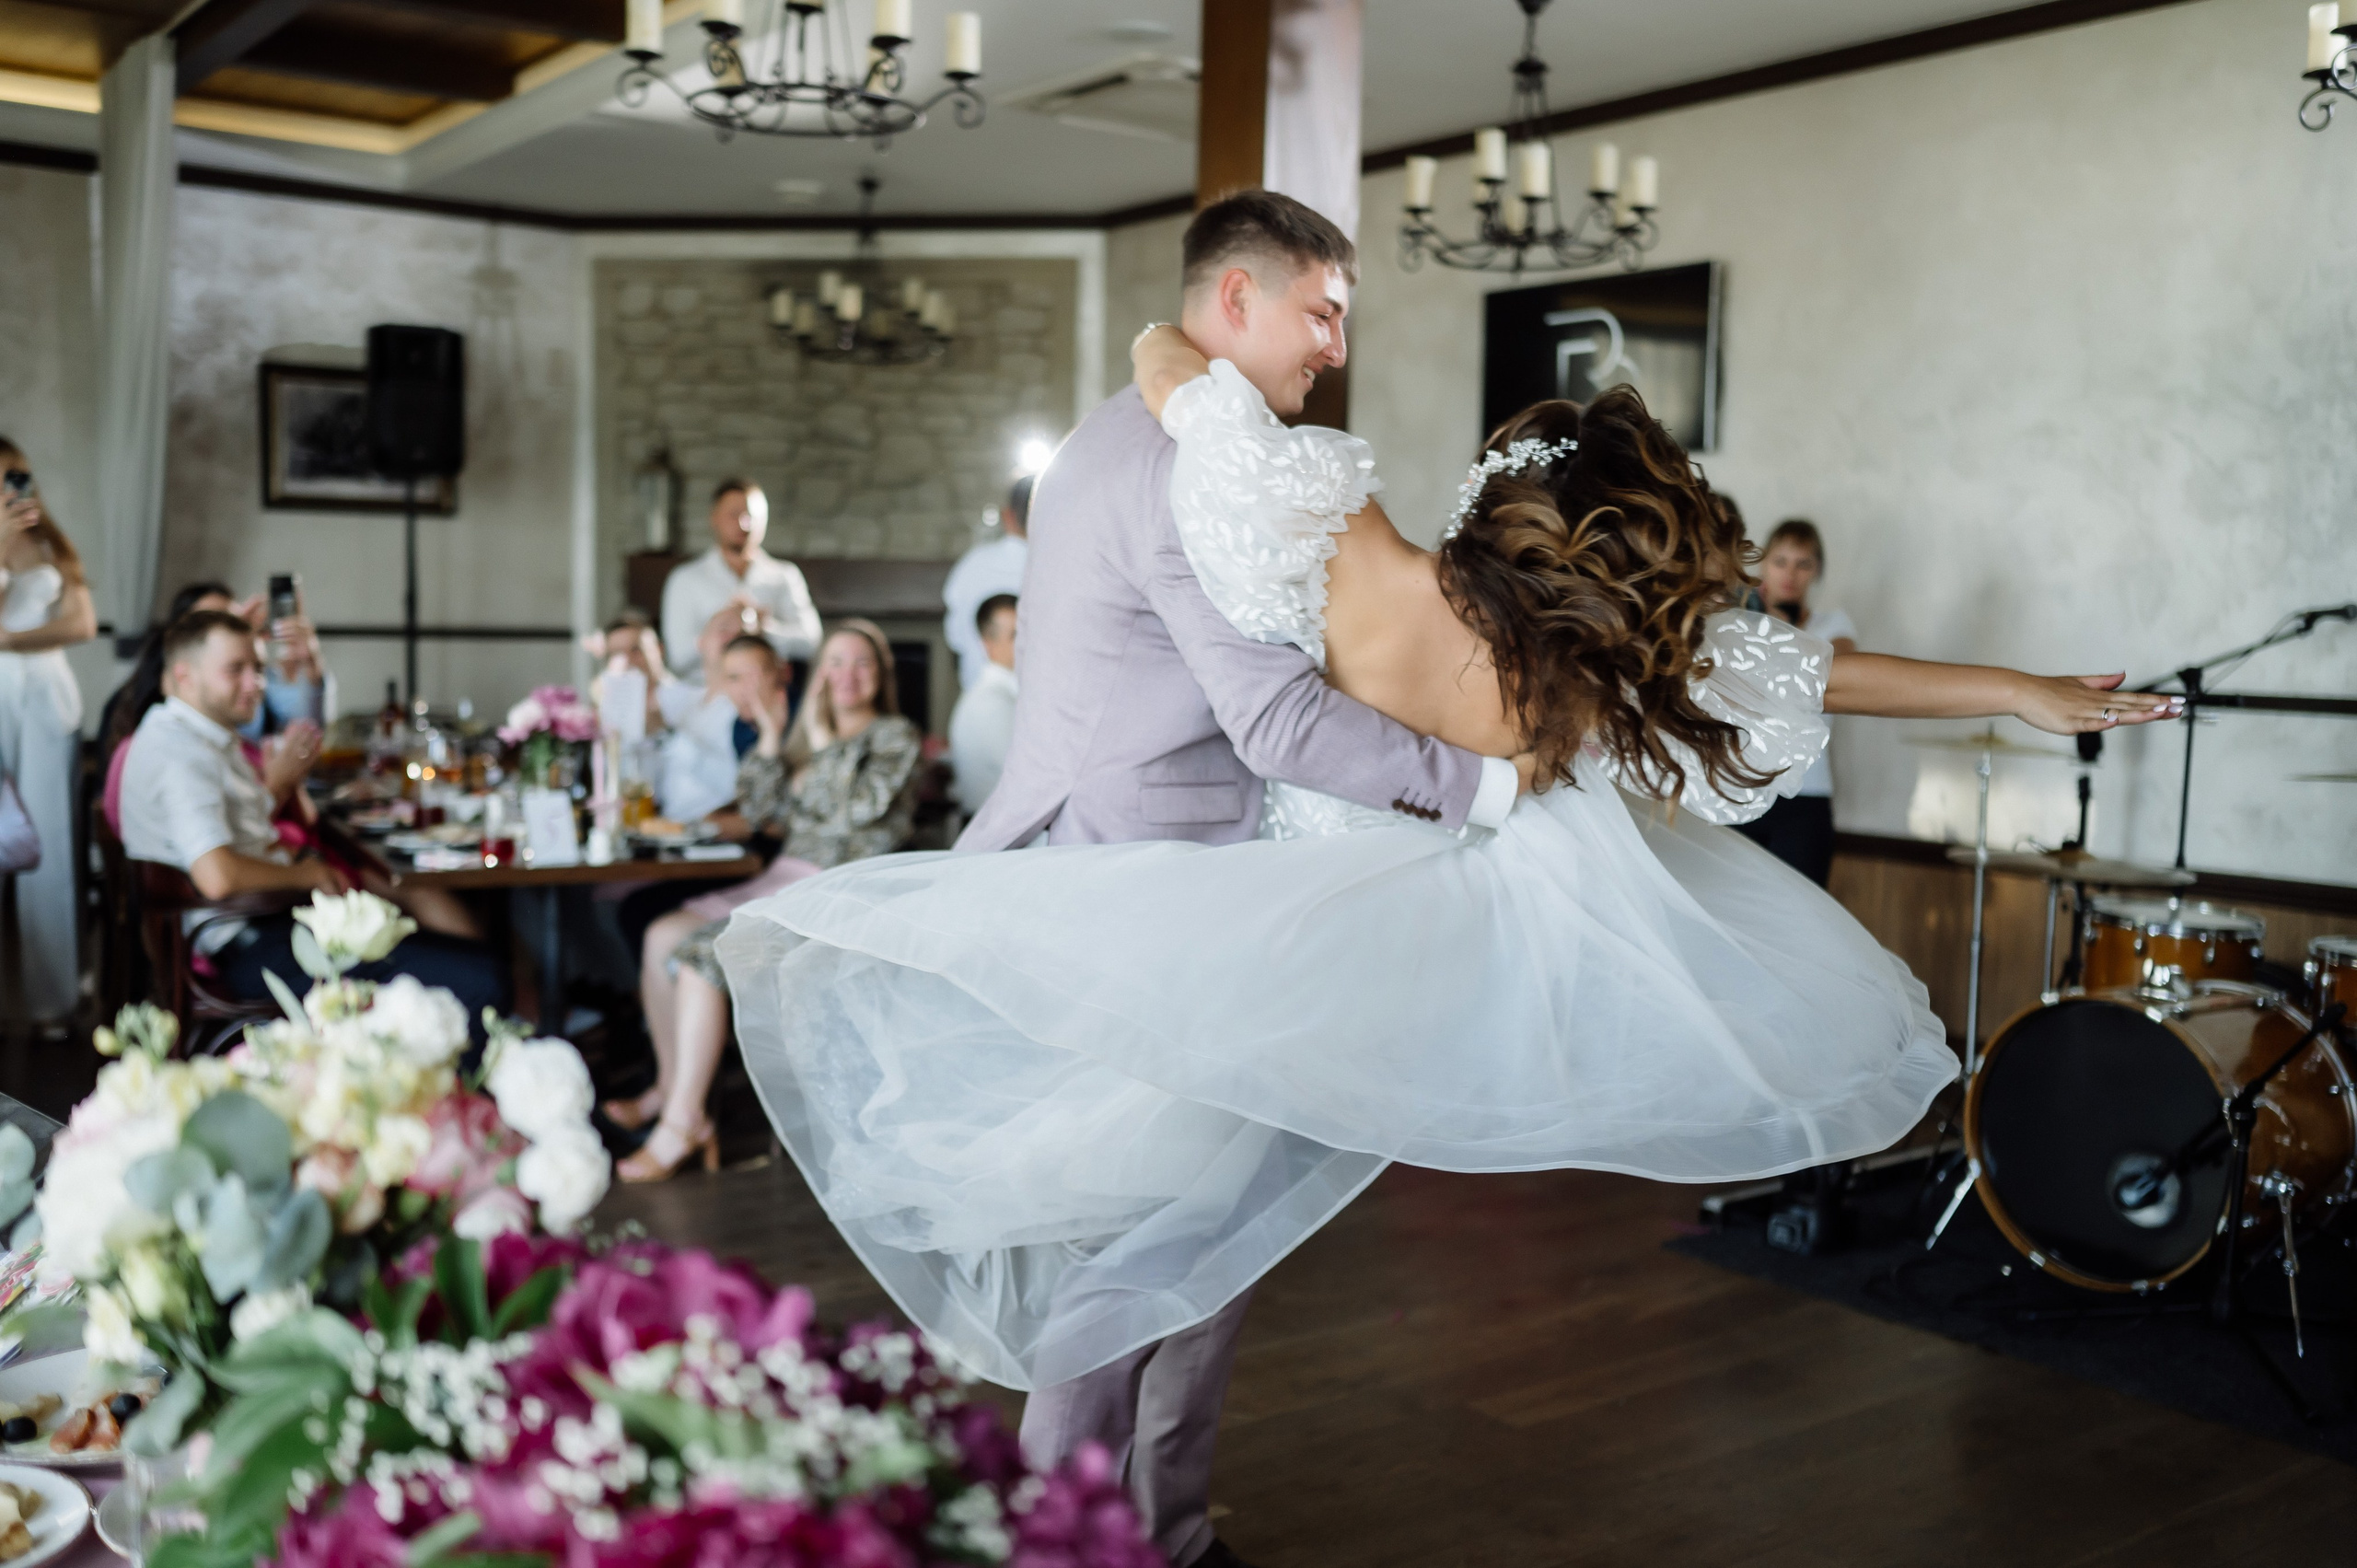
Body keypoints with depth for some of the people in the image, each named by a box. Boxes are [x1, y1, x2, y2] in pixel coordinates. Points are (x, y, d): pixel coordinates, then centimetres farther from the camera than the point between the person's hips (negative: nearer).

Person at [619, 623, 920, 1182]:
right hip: (786, 878, 8)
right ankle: (670, 1088, 4)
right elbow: (757, 808, 12)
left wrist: (822, 741, -7)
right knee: (662, 936, -7)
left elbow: (860, 806, -16)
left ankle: (682, 1123, -18)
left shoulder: (895, 737, 0)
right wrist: (771, 734, 3)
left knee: (701, 950, -24)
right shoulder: (810, 740, 21)